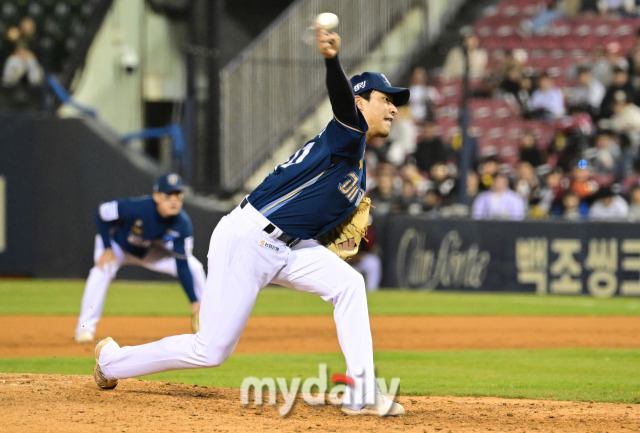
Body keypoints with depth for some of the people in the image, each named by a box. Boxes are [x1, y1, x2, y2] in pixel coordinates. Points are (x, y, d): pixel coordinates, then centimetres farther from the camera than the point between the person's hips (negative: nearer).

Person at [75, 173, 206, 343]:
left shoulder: (183, 224, -28)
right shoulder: (137, 208, -39)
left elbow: (182, 265, -25)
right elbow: (102, 212, -24)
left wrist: (195, 302, -31)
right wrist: (107, 249, -27)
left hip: (151, 251, 3)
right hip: (119, 245, -3)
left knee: (195, 267, -10)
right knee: (103, 268, -34)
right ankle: (85, 328, -22)